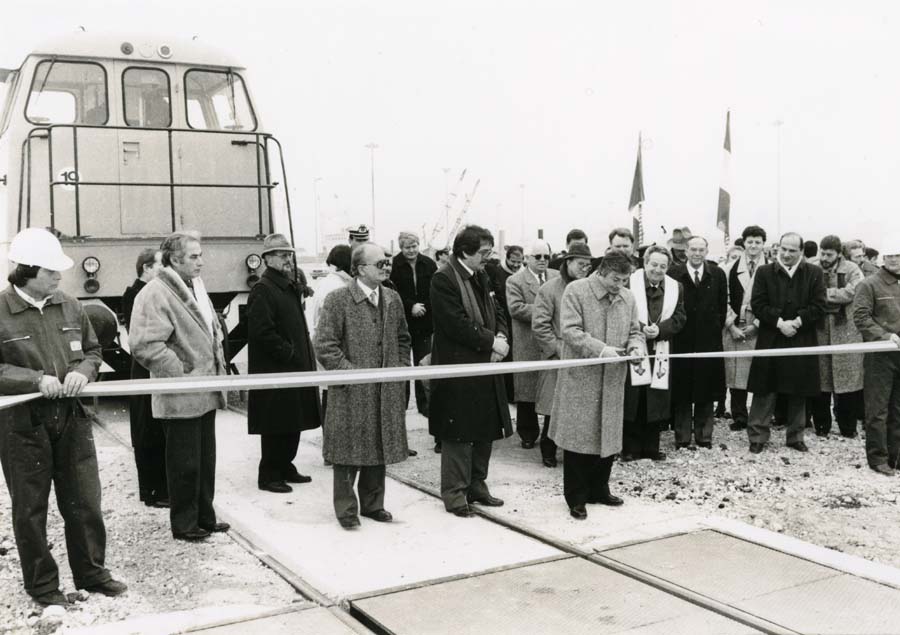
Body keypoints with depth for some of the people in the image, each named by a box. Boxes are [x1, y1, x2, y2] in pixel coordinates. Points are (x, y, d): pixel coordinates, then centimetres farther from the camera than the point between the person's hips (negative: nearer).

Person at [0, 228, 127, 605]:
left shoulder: (69, 307, 3)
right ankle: (42, 584, 24)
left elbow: (93, 351, 13)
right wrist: (35, 380, -21)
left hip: (71, 418, 4)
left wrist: (82, 372, -8)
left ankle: (90, 571, 28)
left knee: (84, 501, 11)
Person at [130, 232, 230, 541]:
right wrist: (182, 375, -20)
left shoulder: (196, 287, 13)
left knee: (205, 460, 17)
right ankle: (184, 524, 18)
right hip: (181, 399, -8)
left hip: (206, 394, 9)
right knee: (185, 464, 3)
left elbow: (214, 330, 24)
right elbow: (144, 345, -24)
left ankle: (204, 517, 30)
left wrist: (219, 368, 13)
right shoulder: (155, 294, -16)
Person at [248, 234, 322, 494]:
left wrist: (303, 354, 13)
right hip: (274, 371, -9)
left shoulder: (290, 287, 17)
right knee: (276, 426, -2)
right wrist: (289, 352, -17)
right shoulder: (262, 290, -13)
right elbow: (262, 332, -21)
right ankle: (269, 475, 9)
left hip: (294, 367, 9)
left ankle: (285, 467, 26)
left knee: (293, 422, 14)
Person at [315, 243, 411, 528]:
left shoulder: (392, 298, 9)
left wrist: (400, 369, 7)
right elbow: (325, 345, -11)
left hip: (387, 391, 5)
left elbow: (403, 338, 19)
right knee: (349, 450, 2)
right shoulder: (338, 300, -9)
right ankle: (346, 509, 15)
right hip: (351, 392, -5)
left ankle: (372, 504, 26)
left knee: (380, 449, 12)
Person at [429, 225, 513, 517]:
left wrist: (501, 337, -4)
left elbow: (496, 312, 16)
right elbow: (456, 323, -20)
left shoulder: (481, 277, 14)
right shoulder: (444, 279, -14)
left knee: (485, 430, 14)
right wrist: (491, 341, -16)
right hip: (458, 368, -8)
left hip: (484, 367, 9)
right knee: (458, 434, -1)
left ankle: (476, 485, 27)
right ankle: (455, 493, 10)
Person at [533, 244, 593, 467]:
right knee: (555, 409, 1)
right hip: (557, 360, -3)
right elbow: (539, 326, -6)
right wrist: (559, 348, -10)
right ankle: (548, 451, 17)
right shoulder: (549, 289, -2)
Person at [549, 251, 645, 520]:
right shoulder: (576, 290, -7)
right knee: (578, 437, 1)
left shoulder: (628, 298, 9)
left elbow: (634, 331, 17)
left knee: (608, 436, 11)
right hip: (581, 378, -5)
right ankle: (576, 497, 12)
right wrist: (601, 349, -24)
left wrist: (636, 346, -7)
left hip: (613, 381, 5)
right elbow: (570, 330, -15)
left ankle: (598, 489, 28)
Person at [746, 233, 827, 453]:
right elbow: (757, 304, -4)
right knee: (764, 392, 1)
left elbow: (818, 306, -2)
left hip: (802, 341, 1)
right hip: (770, 341, -1)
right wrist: (779, 322, -15)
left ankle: (795, 437, 21)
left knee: (798, 394, 9)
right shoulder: (764, 272, 2)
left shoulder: (814, 273, 4)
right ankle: (758, 437, 8)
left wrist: (797, 321, -15)